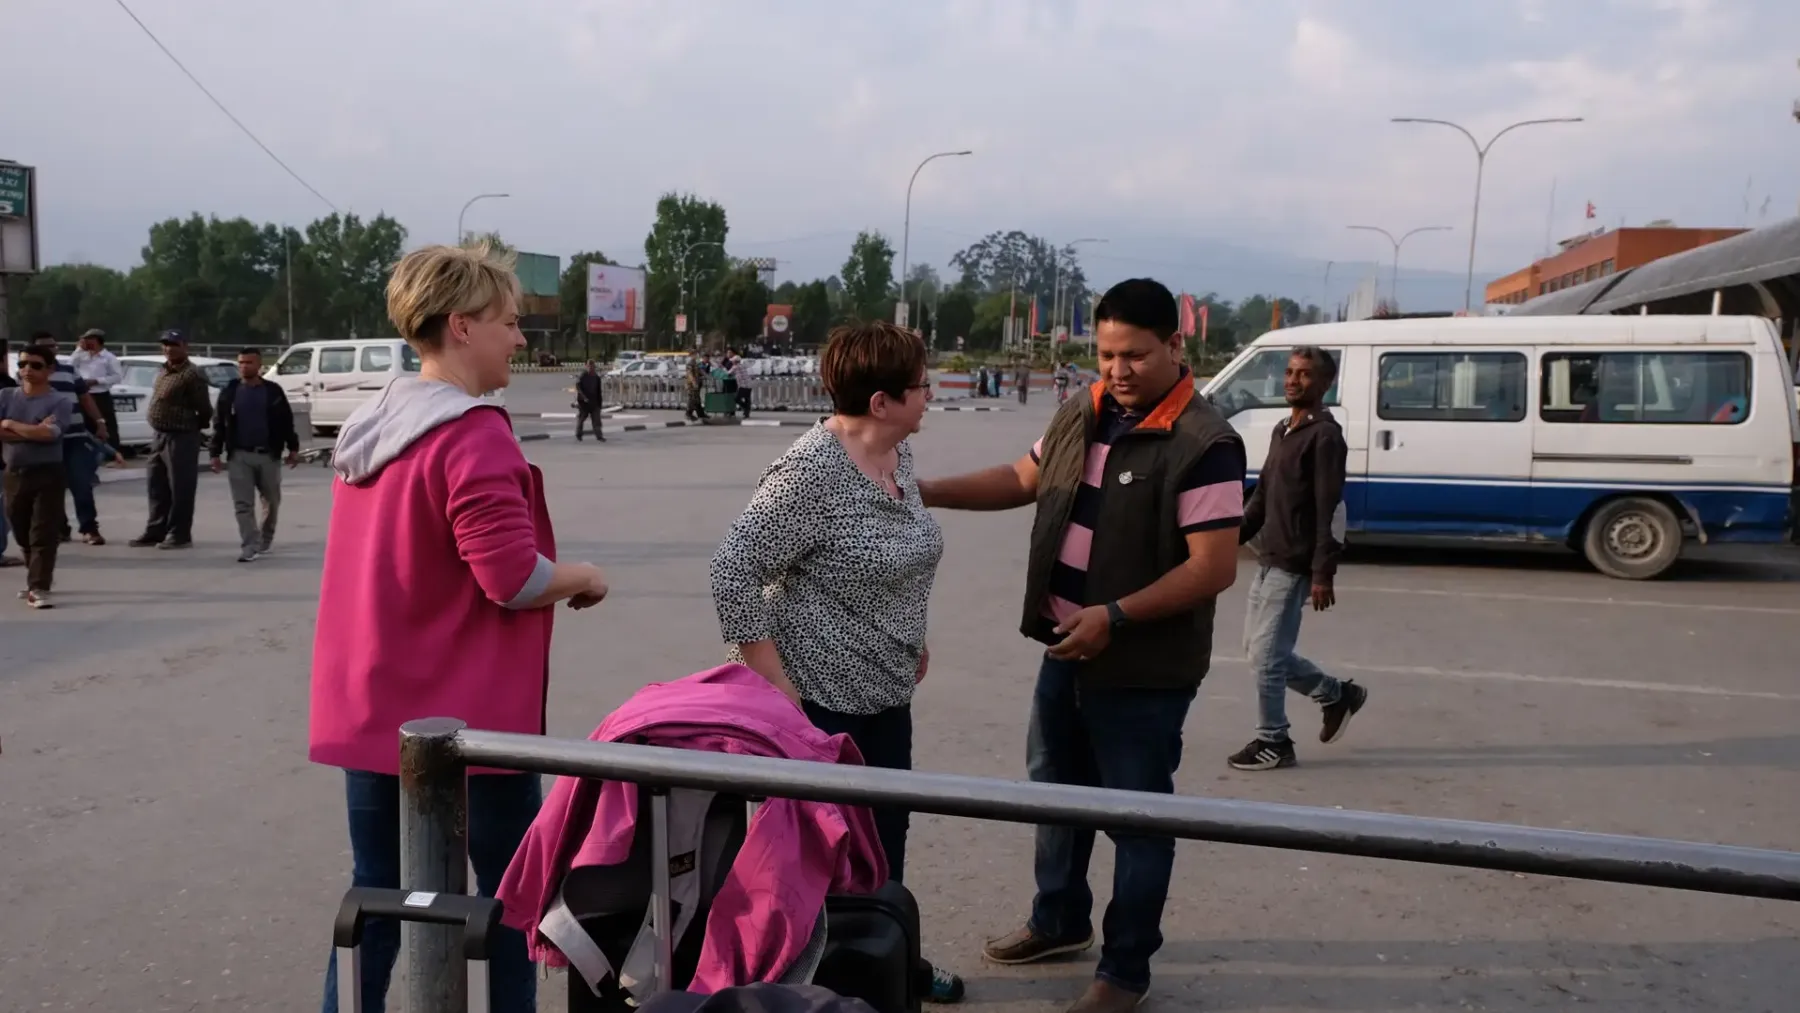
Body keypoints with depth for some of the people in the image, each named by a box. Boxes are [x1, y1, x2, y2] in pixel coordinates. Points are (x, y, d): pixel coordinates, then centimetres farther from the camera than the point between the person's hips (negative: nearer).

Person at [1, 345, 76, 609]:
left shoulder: (61, 401, -6)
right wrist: (32, 432, -15)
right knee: (23, 533, 16)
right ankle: (37, 577, 33)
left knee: (44, 533, -8)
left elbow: (49, 433, -21)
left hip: (48, 473, -5)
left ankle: (39, 588, -9)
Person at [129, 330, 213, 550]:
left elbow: (204, 410, -16)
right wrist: (157, 431, 14)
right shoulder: (163, 371, 14)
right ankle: (155, 532, 23)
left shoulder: (192, 374, -15)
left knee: (180, 489, -4)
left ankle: (180, 535, 2)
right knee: (157, 488, 14)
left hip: (181, 438, -9)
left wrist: (190, 426, 0)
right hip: (159, 436, 9)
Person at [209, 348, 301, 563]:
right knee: (243, 504, -6)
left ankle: (266, 537, 33)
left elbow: (286, 421, 6)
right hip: (239, 456, 0)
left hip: (268, 455, 0)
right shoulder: (229, 392, 4)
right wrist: (215, 453, 2)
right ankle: (249, 547, -6)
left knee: (271, 500, 11)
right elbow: (219, 424, 7)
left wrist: (293, 448, 4)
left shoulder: (273, 391, 2)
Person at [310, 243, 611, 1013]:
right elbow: (513, 579, -24)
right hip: (466, 711, -8)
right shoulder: (472, 435, -18)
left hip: (372, 706, 8)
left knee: (376, 893, 15)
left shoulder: (368, 427, 9)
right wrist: (583, 576, -5)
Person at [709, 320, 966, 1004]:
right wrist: (771, 681, -22)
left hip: (887, 692, 8)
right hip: (822, 699, -8)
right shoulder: (812, 471, -23)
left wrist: (911, 637, 17)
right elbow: (734, 570, -23)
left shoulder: (898, 454, 3)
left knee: (886, 834, 19)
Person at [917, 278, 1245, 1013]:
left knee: (1136, 816, 7)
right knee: (1056, 787, 22)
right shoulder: (1082, 417, 3)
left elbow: (1215, 568, -21)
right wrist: (928, 492, 7)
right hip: (1066, 649, 8)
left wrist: (1114, 616, -25)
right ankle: (1059, 921, 44)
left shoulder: (1203, 445, -19)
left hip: (1143, 669, -7)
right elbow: (1024, 480, 17)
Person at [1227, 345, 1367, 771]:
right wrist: (1233, 538, 14)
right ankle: (1338, 695, 31)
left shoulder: (1325, 436, -12)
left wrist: (1323, 575, -21)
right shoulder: (1282, 431, 15)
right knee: (1260, 649, 15)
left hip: (1294, 566, -9)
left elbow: (1332, 510, -17)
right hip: (1269, 560, 9)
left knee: (1266, 655, -5)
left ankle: (1273, 743, 11)